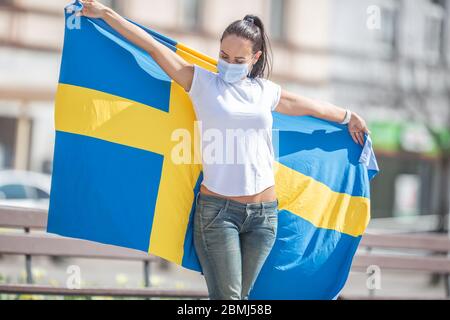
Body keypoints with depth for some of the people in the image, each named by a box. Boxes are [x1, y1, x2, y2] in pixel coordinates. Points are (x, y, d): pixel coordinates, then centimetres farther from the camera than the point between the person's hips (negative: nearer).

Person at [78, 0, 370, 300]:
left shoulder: (267, 92, 12)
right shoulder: (202, 82, 3)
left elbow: (312, 106, 27)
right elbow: (153, 47, 1)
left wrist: (349, 117, 42)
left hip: (264, 212, 3)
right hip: (217, 208, -3)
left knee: (241, 295, 7)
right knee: (226, 297, -7)